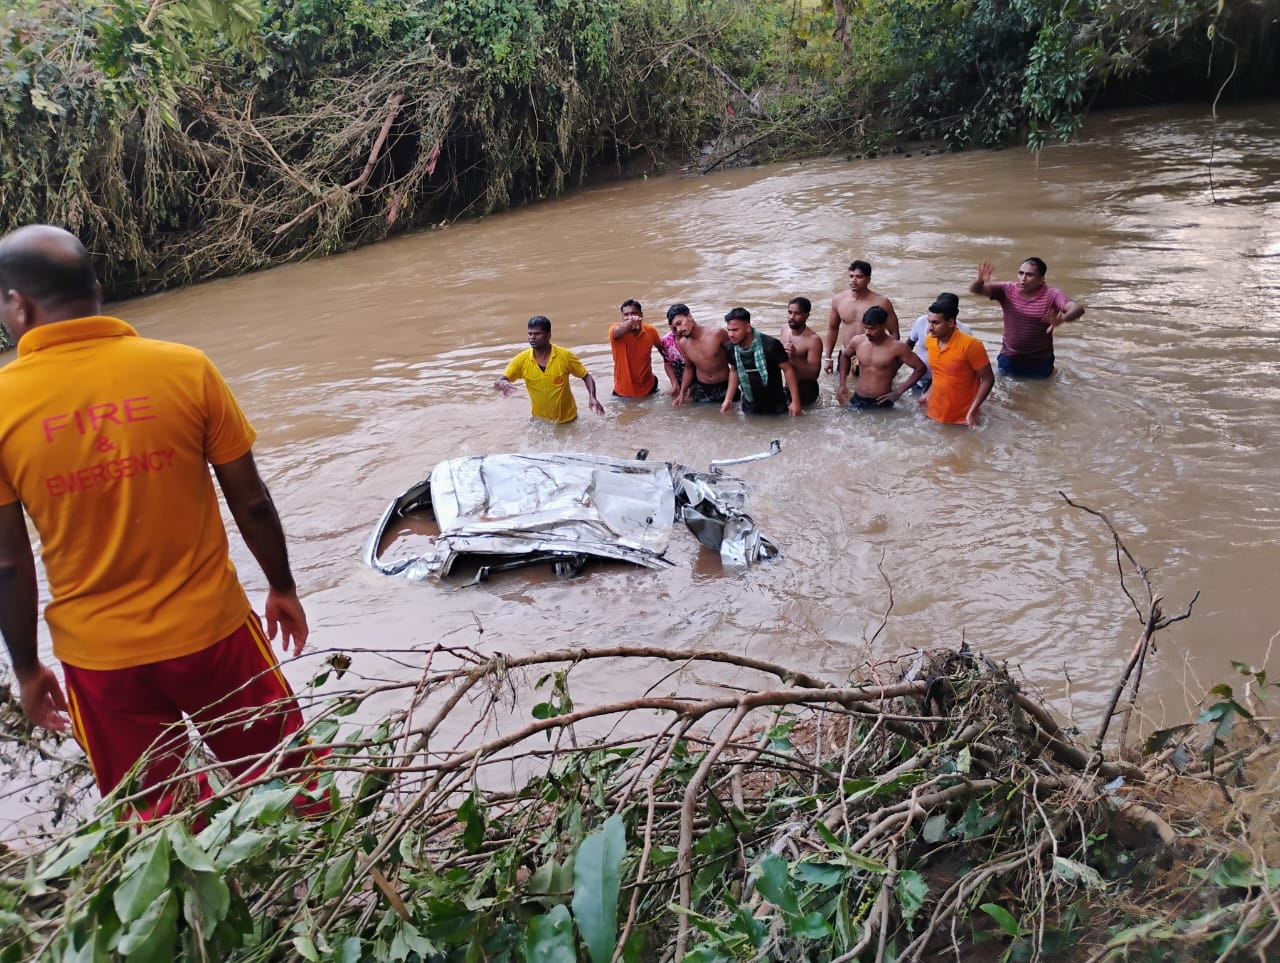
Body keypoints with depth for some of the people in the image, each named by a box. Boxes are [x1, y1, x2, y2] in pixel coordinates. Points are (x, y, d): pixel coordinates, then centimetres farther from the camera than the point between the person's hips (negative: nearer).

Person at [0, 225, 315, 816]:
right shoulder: (186, 369, -12)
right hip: (212, 629, 0)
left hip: (99, 657, 1)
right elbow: (250, 504, -6)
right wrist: (283, 588, 10)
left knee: (155, 821, 21)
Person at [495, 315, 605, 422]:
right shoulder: (522, 360, -10)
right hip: (540, 421, 1)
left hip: (567, 420, -1)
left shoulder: (565, 356, -13)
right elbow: (497, 382, -11)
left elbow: (586, 377, -4)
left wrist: (592, 398, -21)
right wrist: (502, 384, -35)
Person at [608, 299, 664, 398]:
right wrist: (631, 321, -65)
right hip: (623, 391, -2)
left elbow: (662, 349, 10)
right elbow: (618, 331, -45)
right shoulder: (616, 330, -19)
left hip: (648, 386, 3)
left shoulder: (651, 331, -9)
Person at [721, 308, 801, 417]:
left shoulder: (770, 345, -24)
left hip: (776, 406, -3)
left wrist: (795, 401, -15)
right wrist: (728, 399, 7)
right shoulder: (731, 349, -9)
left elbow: (788, 370, -14)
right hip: (749, 409, 4)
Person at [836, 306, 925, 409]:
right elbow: (845, 356, 19)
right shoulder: (857, 341, -3)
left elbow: (920, 368, -10)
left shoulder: (896, 347, -16)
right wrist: (842, 384, 11)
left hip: (882, 403, -4)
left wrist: (899, 391, -13)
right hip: (858, 401, 4)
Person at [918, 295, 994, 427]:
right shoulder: (930, 341, -3)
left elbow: (988, 379, -15)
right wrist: (929, 393, 5)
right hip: (935, 413, 5)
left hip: (962, 417, -5)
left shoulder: (970, 345, -21)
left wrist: (972, 412, -21)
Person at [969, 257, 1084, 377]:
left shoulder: (1052, 295, -16)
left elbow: (1077, 308, -31)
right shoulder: (1007, 290, -8)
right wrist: (980, 280, -40)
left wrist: (1062, 319, -54)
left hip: (1040, 362, -2)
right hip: (1009, 359, 2)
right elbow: (974, 289, -15)